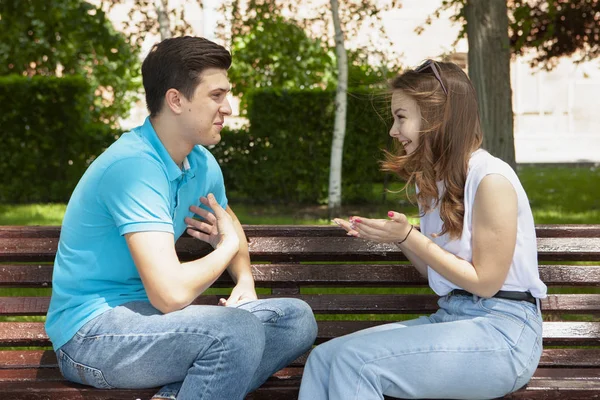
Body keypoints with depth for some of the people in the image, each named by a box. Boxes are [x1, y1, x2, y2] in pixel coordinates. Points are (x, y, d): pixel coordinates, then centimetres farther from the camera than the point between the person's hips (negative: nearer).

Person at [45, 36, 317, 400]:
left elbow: (231, 226, 29)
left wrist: (245, 280, 7)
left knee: (297, 319, -3)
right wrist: (228, 245, -10)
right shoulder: (134, 165, -21)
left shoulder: (202, 164, 6)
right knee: (238, 330, -31)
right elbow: (171, 293, -30)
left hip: (147, 314, 9)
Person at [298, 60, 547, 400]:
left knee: (355, 359, -25)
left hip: (501, 332, -8)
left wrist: (409, 237, -13)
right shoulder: (437, 179, 14)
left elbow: (484, 282, -11)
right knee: (324, 357, -11)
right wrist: (396, 237, 2)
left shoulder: (491, 179, -13)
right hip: (450, 317, 8)